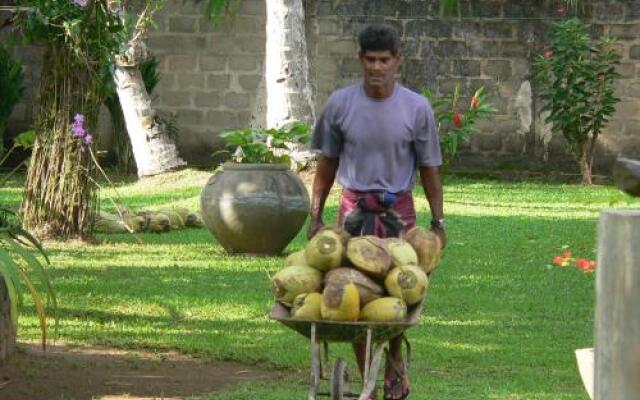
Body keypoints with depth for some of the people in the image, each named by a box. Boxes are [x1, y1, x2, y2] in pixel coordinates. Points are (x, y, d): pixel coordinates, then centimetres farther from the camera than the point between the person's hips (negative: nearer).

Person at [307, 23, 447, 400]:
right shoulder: (341, 104, -1)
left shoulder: (417, 108, -4)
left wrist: (438, 221, 0)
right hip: (354, 209, 1)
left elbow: (429, 168, 3)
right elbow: (327, 163, 8)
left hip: (398, 211, -1)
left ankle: (395, 361, 28)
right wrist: (316, 217, 7)